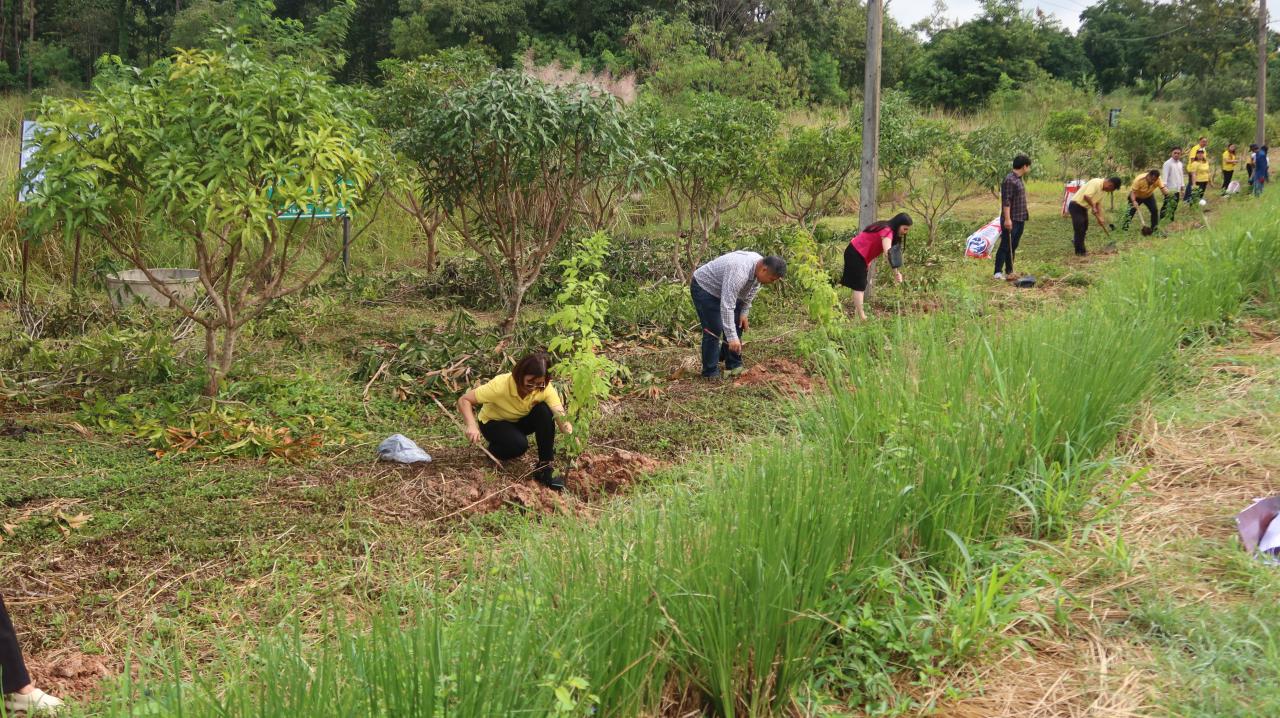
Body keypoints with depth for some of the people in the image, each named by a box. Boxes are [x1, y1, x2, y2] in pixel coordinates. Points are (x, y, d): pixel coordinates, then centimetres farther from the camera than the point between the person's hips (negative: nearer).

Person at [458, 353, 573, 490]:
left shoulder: (545, 388, -24)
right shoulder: (501, 385, -34)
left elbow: (560, 413, -34)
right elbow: (464, 400, -31)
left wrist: (568, 429, -57)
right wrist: (471, 426, -48)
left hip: (520, 421, 4)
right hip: (494, 422, -4)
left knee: (544, 411, -27)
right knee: (519, 444, -34)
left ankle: (544, 468, -16)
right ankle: (494, 450, 1)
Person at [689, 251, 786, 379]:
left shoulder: (759, 266, -12)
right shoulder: (739, 272, -39)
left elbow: (751, 291, 7)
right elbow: (727, 306, -41)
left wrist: (744, 313, 0)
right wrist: (732, 337, -41)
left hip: (722, 289, 9)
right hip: (703, 287, -9)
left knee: (737, 325, 5)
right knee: (714, 330, -13)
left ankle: (733, 366, 14)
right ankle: (710, 373, -2)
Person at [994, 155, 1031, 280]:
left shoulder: (1019, 179, 14)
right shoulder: (1009, 180, -16)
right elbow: (1006, 201, -20)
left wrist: (1025, 215, 22)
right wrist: (1007, 219, -24)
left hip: (1020, 219, 9)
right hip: (1011, 220, -9)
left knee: (1013, 246, 13)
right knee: (1005, 245, -8)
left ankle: (1009, 270, 20)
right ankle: (998, 272, -7)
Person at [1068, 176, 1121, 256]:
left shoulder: (1102, 189, 9)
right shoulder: (1096, 183, -22)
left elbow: (1098, 203, 14)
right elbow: (1086, 196, -31)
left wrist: (1100, 218, 7)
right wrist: (1093, 207, -21)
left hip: (1083, 207, 10)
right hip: (1076, 205, -10)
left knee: (1084, 228, 16)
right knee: (1079, 229, -8)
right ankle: (1080, 251, -2)